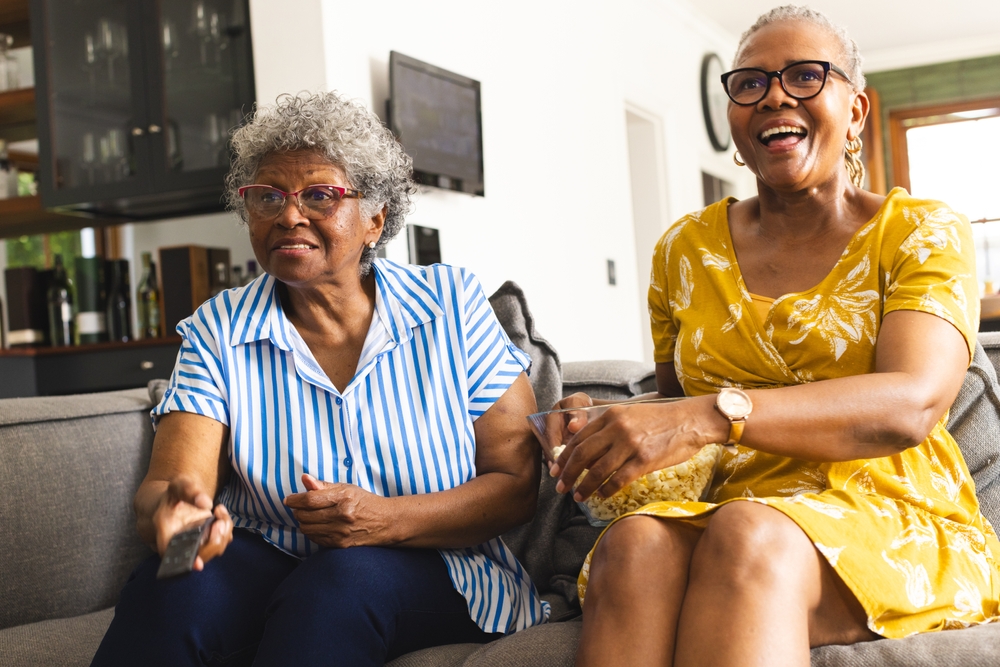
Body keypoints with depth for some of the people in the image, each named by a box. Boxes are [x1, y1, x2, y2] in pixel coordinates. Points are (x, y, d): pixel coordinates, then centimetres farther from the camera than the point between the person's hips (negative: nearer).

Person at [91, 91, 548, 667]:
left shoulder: (452, 307, -1)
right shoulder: (216, 332, 3)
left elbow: (519, 483, -4)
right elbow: (170, 482, -9)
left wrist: (389, 520, -21)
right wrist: (173, 508, -35)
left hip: (435, 572, 0)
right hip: (269, 563, 1)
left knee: (343, 579, -34)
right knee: (172, 584, -31)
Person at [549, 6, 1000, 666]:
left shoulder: (924, 233, 3)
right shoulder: (686, 248, 13)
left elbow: (913, 404, -15)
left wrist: (713, 415, -29)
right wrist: (603, 425, -3)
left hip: (888, 518, -2)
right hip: (725, 505, 3)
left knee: (745, 539, -37)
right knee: (635, 545, -34)